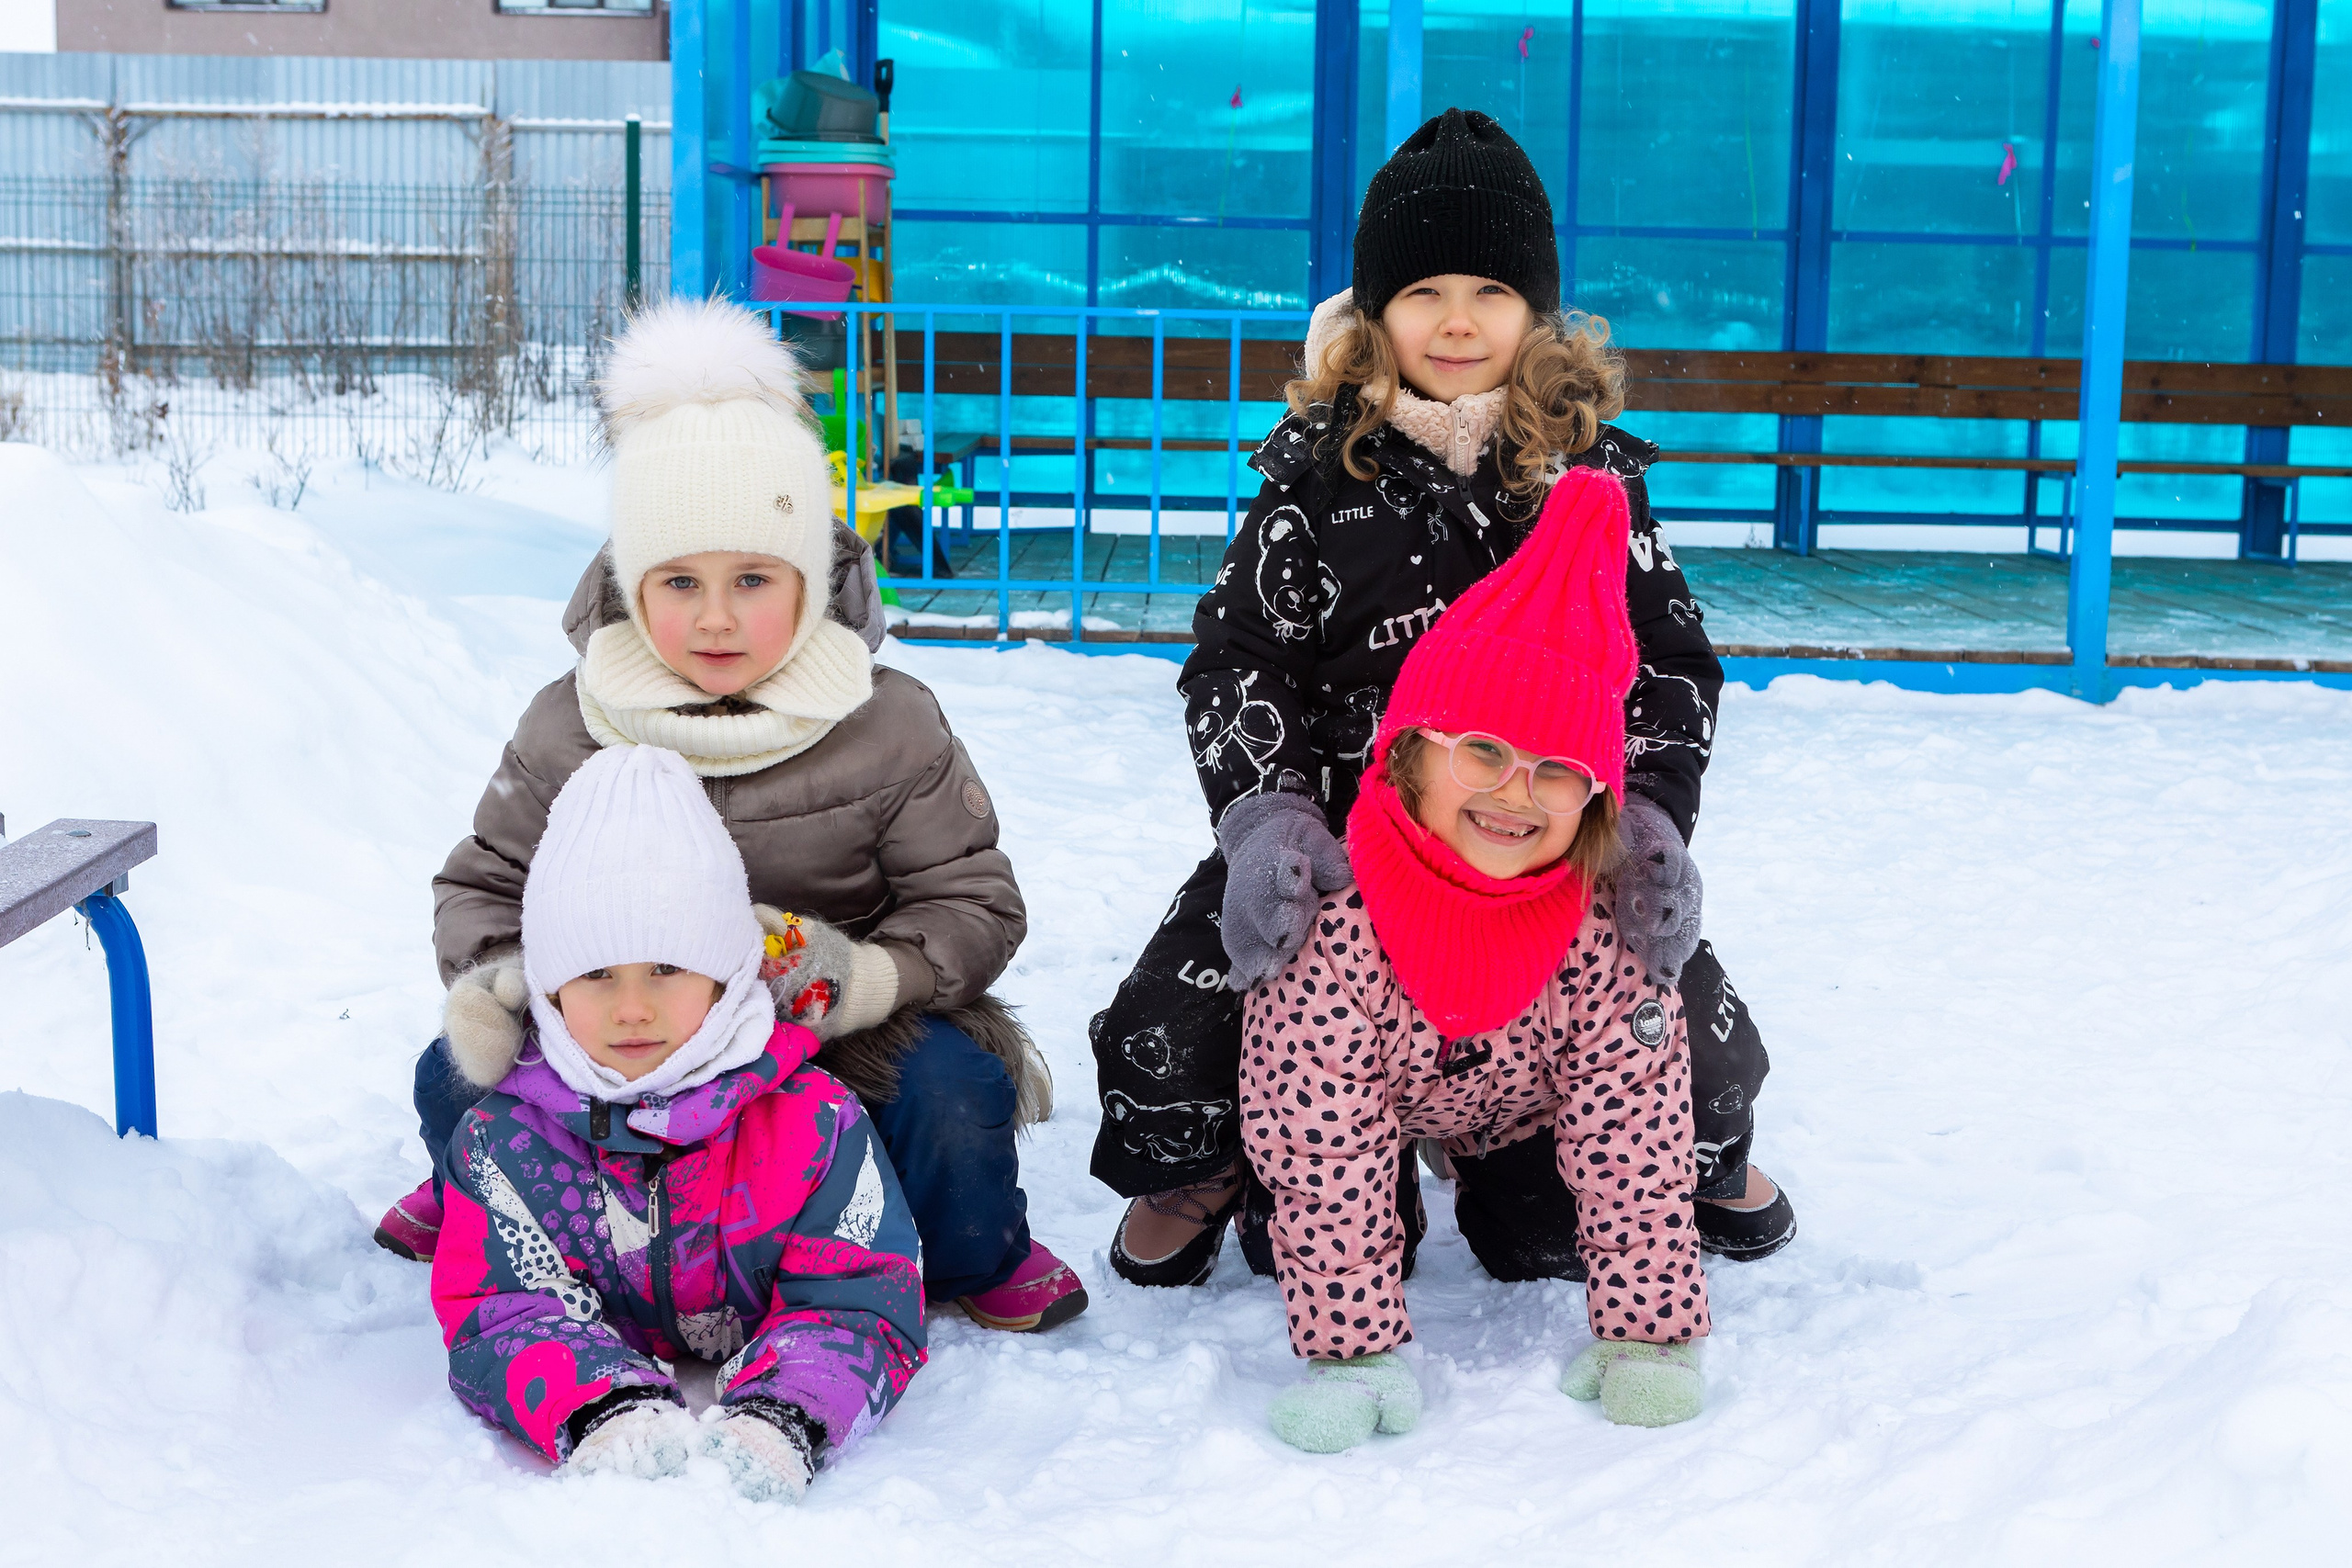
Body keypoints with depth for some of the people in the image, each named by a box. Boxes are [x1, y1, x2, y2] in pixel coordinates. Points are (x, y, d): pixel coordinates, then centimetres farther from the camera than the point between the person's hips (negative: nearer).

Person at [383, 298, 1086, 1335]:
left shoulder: (889, 728, -11)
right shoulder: (567, 731, -6)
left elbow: (973, 902, -6)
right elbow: (485, 881, 5)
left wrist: (863, 975, -26)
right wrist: (491, 976, -19)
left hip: (840, 1049, -1)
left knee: (953, 1090, -29)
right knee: (458, 1078, -17)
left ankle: (972, 1256, 8)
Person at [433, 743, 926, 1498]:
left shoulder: (812, 1120, -24)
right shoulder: (506, 1133, -21)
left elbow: (861, 1304, -26)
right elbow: (500, 1317, -26)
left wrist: (777, 1421, -50)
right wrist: (605, 1413, -50)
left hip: (750, 1370, 0)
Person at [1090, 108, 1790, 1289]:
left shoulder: (1588, 467, 0)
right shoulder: (1323, 463, -2)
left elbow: (1671, 658, -1)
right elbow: (1235, 654, -6)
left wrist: (1652, 817, -21)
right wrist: (1265, 815, -24)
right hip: (1337, 834, 0)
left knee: (1698, 1045, -12)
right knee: (1163, 1040, -16)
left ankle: (1699, 1154, 30)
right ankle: (1199, 1168, 24)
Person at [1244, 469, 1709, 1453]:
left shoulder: (1603, 930, -32)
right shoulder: (1338, 916, -41)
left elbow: (1634, 1148, -25)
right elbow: (1323, 1151, -37)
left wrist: (1647, 1338, -26)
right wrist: (1354, 1352, -37)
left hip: (1517, 1112, 2)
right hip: (1371, 1109, -2)